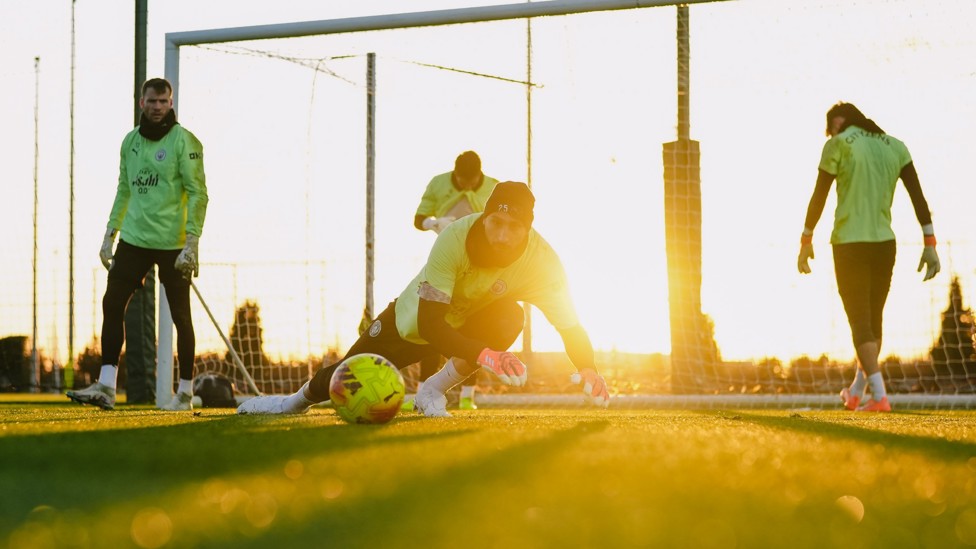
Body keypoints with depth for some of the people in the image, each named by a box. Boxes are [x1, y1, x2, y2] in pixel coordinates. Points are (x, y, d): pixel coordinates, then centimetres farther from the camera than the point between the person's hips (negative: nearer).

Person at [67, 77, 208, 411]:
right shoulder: (130, 141, 12)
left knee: (180, 316, 2)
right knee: (112, 304, -4)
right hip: (134, 240, 5)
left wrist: (192, 243, -18)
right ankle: (106, 387, -2)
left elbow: (198, 193, -11)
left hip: (172, 244, -5)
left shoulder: (183, 141, -7)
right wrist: (110, 234, 13)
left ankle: (185, 393, 10)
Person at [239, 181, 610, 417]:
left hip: (469, 322, 1)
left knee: (508, 318, -32)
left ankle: (434, 391, -14)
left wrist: (587, 369, -47)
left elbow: (571, 327, -25)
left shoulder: (542, 260, -30)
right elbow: (429, 324, -42)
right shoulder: (454, 239, -38)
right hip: (413, 320, -1)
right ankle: (298, 399, 44)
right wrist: (485, 356, -56)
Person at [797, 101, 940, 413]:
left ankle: (879, 396, -15)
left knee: (860, 323, -2)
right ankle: (856, 393, 33)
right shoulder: (895, 147, 9)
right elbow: (918, 195, 2)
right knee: (874, 319, 18)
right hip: (884, 244, 5)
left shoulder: (838, 145, -4)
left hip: (849, 245, -5)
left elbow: (819, 196, -6)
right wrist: (930, 244, 2)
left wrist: (806, 242, 2)